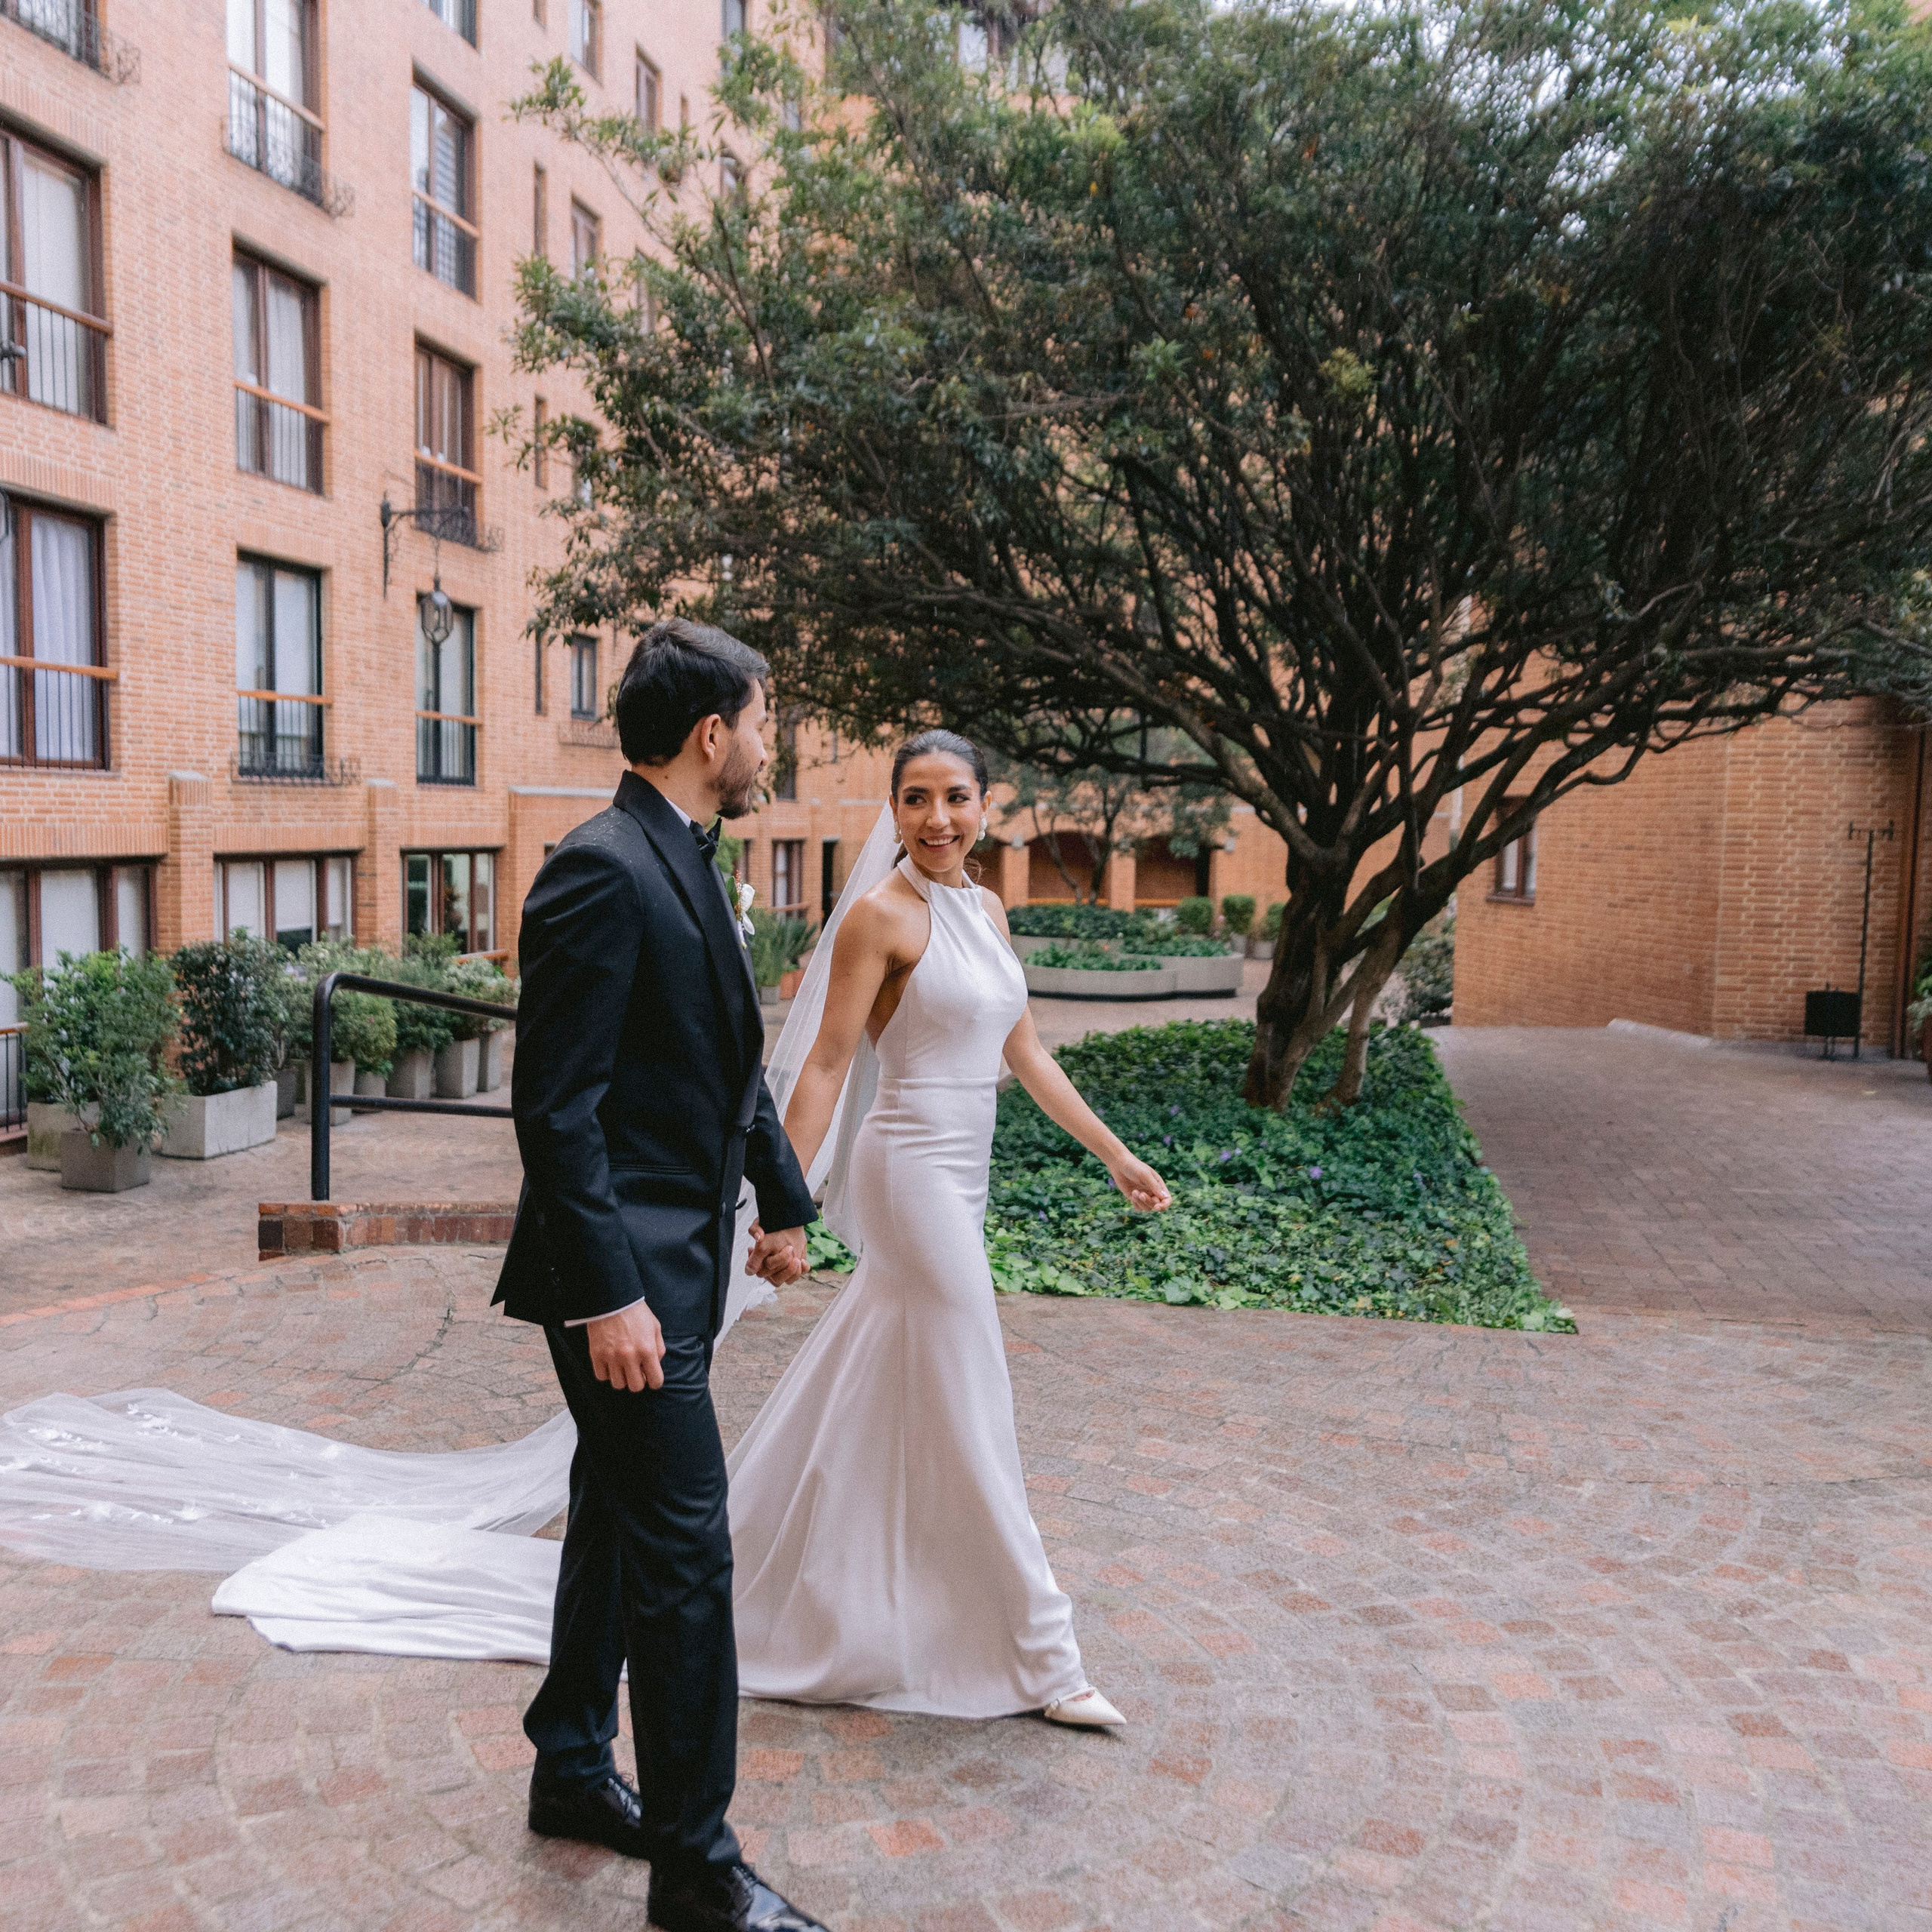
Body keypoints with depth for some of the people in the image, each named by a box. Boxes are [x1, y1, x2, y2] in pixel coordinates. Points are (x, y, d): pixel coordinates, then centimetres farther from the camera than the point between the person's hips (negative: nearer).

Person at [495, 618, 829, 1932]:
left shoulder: (687, 868, 12)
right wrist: (607, 1295, -23)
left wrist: (784, 1201, 22)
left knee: (620, 1520, 21)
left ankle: (573, 1772, 39)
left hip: (674, 1260, 10)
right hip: (625, 1276, -10)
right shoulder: (603, 872, -19)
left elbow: (736, 1067, 20)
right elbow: (556, 1104, -22)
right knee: (686, 1549, -1)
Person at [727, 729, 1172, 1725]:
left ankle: (737, 1542, 38)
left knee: (862, 1400, 20)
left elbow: (1026, 1055, 16)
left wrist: (1116, 1154, 16)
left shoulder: (986, 911, 11)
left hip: (960, 1180, 9)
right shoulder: (881, 914, -12)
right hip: (913, 1172, -8)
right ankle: (1040, 1659, 11)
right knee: (967, 1420, 0)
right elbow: (826, 1064, -14)